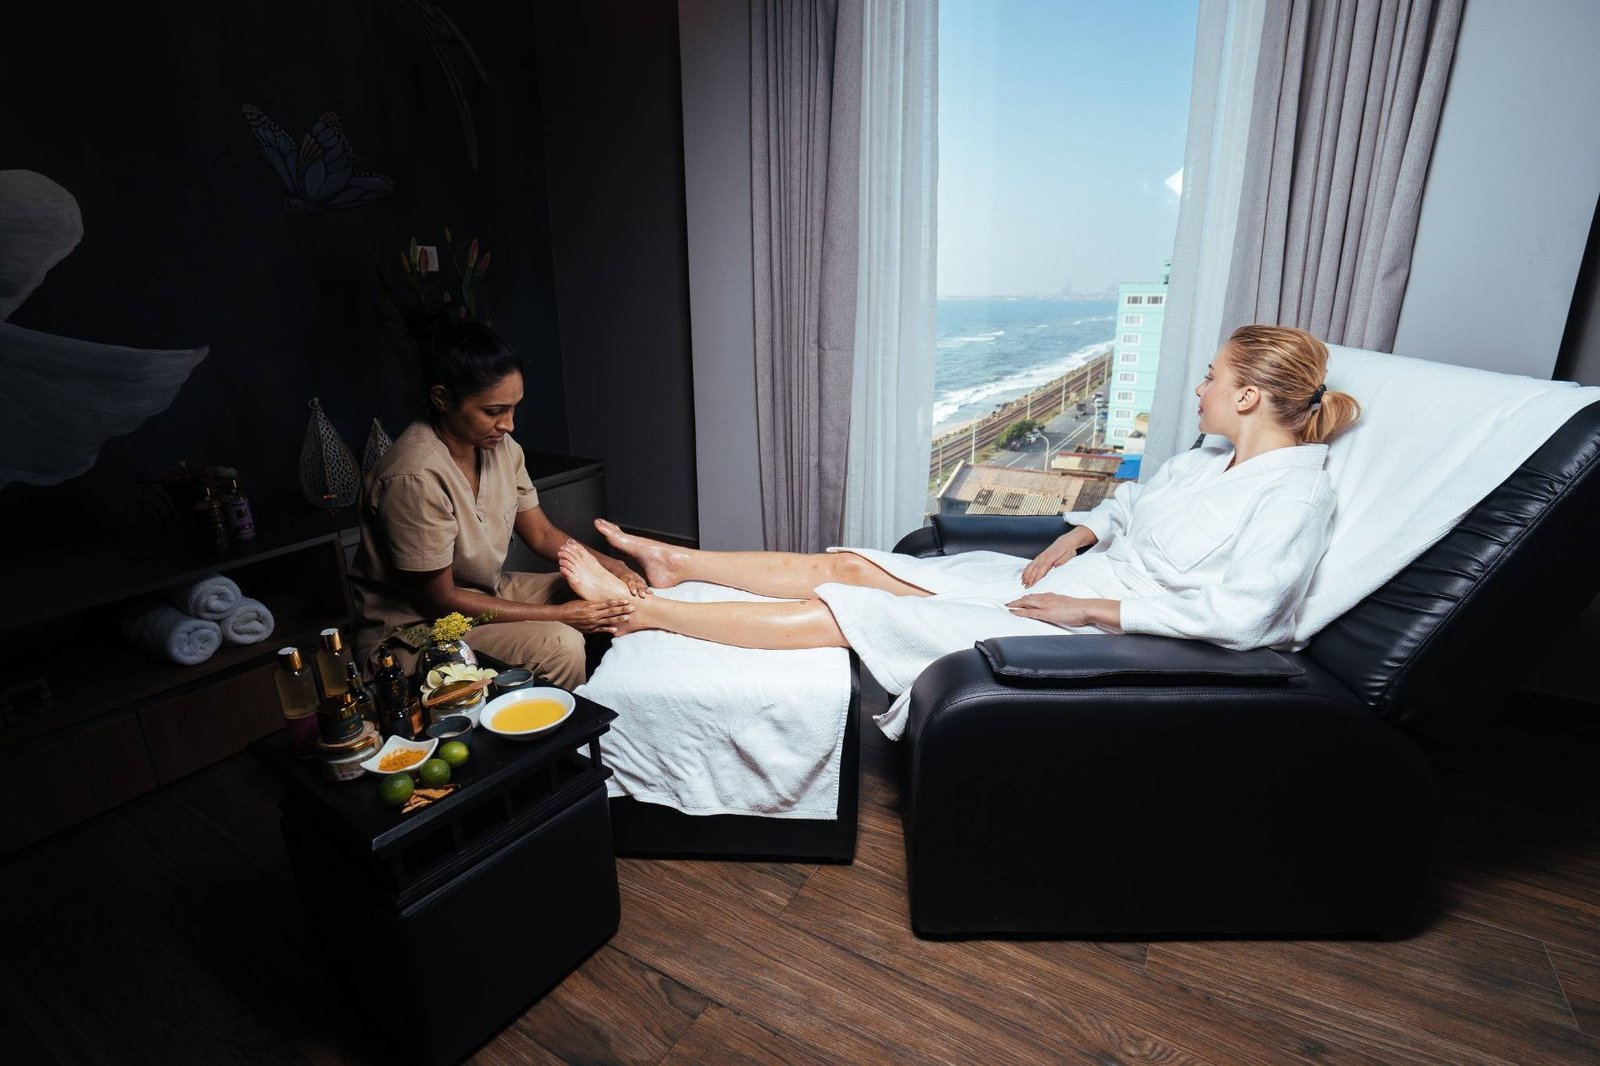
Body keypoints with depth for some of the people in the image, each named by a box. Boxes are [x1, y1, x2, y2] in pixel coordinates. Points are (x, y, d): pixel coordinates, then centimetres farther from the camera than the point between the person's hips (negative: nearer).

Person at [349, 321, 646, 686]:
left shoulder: (500, 447, -5)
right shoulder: (415, 477, -28)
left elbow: (541, 535, 4)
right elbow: (439, 598, -22)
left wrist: (612, 567, -15)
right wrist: (559, 614, -23)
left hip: (483, 593, 8)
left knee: (606, 595, -1)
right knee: (560, 646, -27)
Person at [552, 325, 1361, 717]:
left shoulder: (1297, 492, -11)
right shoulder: (1212, 458, 15)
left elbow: (1238, 615, -21)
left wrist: (1092, 608, -21)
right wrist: (1078, 534, 6)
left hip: (1104, 630, -8)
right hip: (1060, 582, 8)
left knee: (849, 614, -15)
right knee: (849, 566, -3)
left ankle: (644, 608, -7)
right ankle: (677, 565, 8)